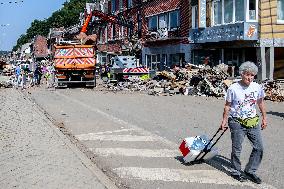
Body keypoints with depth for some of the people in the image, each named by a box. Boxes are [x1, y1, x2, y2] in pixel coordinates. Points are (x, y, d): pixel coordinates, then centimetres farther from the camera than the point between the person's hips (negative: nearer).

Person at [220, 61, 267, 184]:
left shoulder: (257, 87, -2)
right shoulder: (233, 88, -11)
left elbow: (260, 103, 14)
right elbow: (227, 105, -1)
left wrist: (264, 118, 17)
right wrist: (224, 121, 1)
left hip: (253, 122, 4)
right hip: (237, 122, -4)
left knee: (259, 147, 4)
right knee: (236, 149, 2)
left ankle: (250, 171, 20)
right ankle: (236, 172, 22)